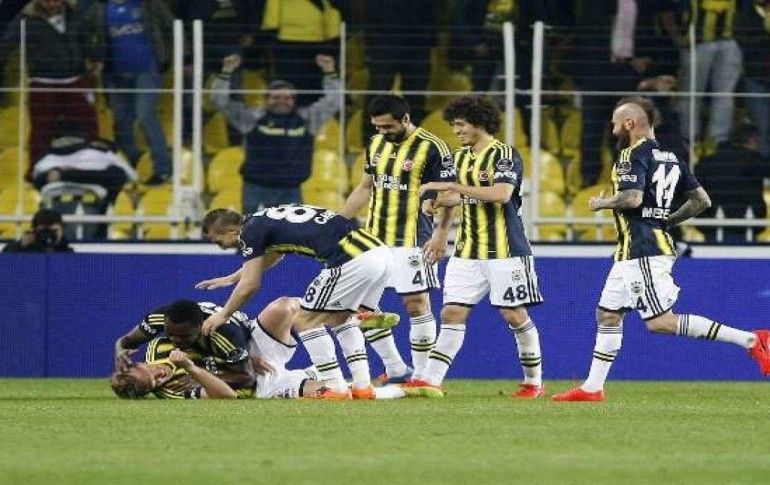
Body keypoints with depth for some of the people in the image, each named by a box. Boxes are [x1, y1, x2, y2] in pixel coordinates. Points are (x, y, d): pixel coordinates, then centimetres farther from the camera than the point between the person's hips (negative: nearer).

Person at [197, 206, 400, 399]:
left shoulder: (252, 230, 0)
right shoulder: (266, 218, 27)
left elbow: (250, 285, 3)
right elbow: (271, 256, 48)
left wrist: (222, 315, 18)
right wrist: (230, 279, 55)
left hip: (353, 259, -9)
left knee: (305, 320, 2)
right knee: (340, 319, 25)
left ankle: (336, 388, 0)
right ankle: (363, 386, 17)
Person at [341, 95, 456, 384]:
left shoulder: (432, 148, -10)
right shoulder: (376, 144, 12)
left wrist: (441, 233, -20)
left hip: (413, 240, -7)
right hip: (375, 238, 7)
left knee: (417, 304, -5)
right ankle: (396, 370, 12)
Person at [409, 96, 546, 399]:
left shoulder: (505, 155, -10)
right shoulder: (461, 157, 14)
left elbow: (501, 194, -24)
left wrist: (453, 186, -23)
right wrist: (441, 200, 1)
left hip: (504, 249, -7)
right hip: (468, 250, 7)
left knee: (515, 315, -1)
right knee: (452, 313, -2)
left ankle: (534, 382, 12)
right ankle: (430, 380, -5)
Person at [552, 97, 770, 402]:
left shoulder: (634, 155, -11)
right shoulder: (671, 158, 16)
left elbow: (633, 198, -26)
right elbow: (702, 201, 15)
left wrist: (601, 203, -8)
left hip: (643, 250, -10)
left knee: (660, 322, -14)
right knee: (607, 314, 15)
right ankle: (592, 388, 17)